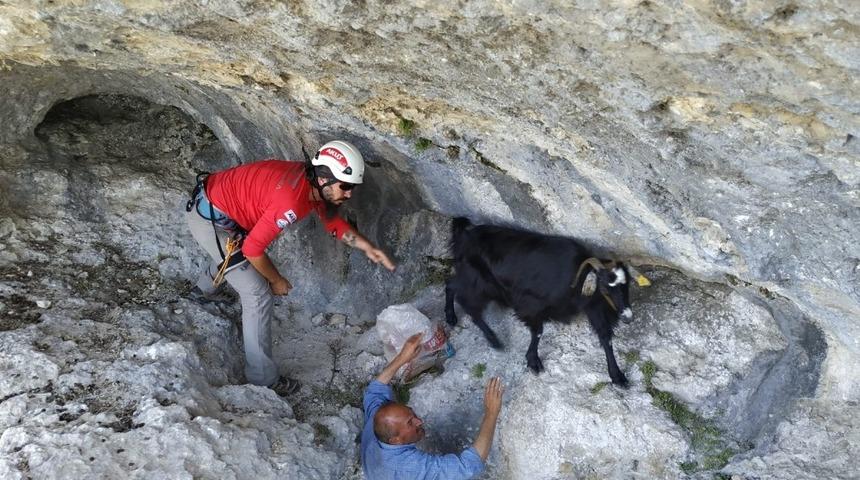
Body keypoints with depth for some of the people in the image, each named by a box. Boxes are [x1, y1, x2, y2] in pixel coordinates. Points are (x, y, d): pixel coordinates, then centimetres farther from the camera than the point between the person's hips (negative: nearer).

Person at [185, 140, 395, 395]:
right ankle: (263, 378, 4)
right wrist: (277, 280, -9)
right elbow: (253, 248, -26)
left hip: (215, 197, 9)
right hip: (209, 218, -9)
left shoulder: (312, 182, -5)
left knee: (232, 252, 39)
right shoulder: (292, 201, -33)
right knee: (258, 294, -8)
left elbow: (333, 221, 10)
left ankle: (203, 290, 69)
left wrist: (368, 247, -2)